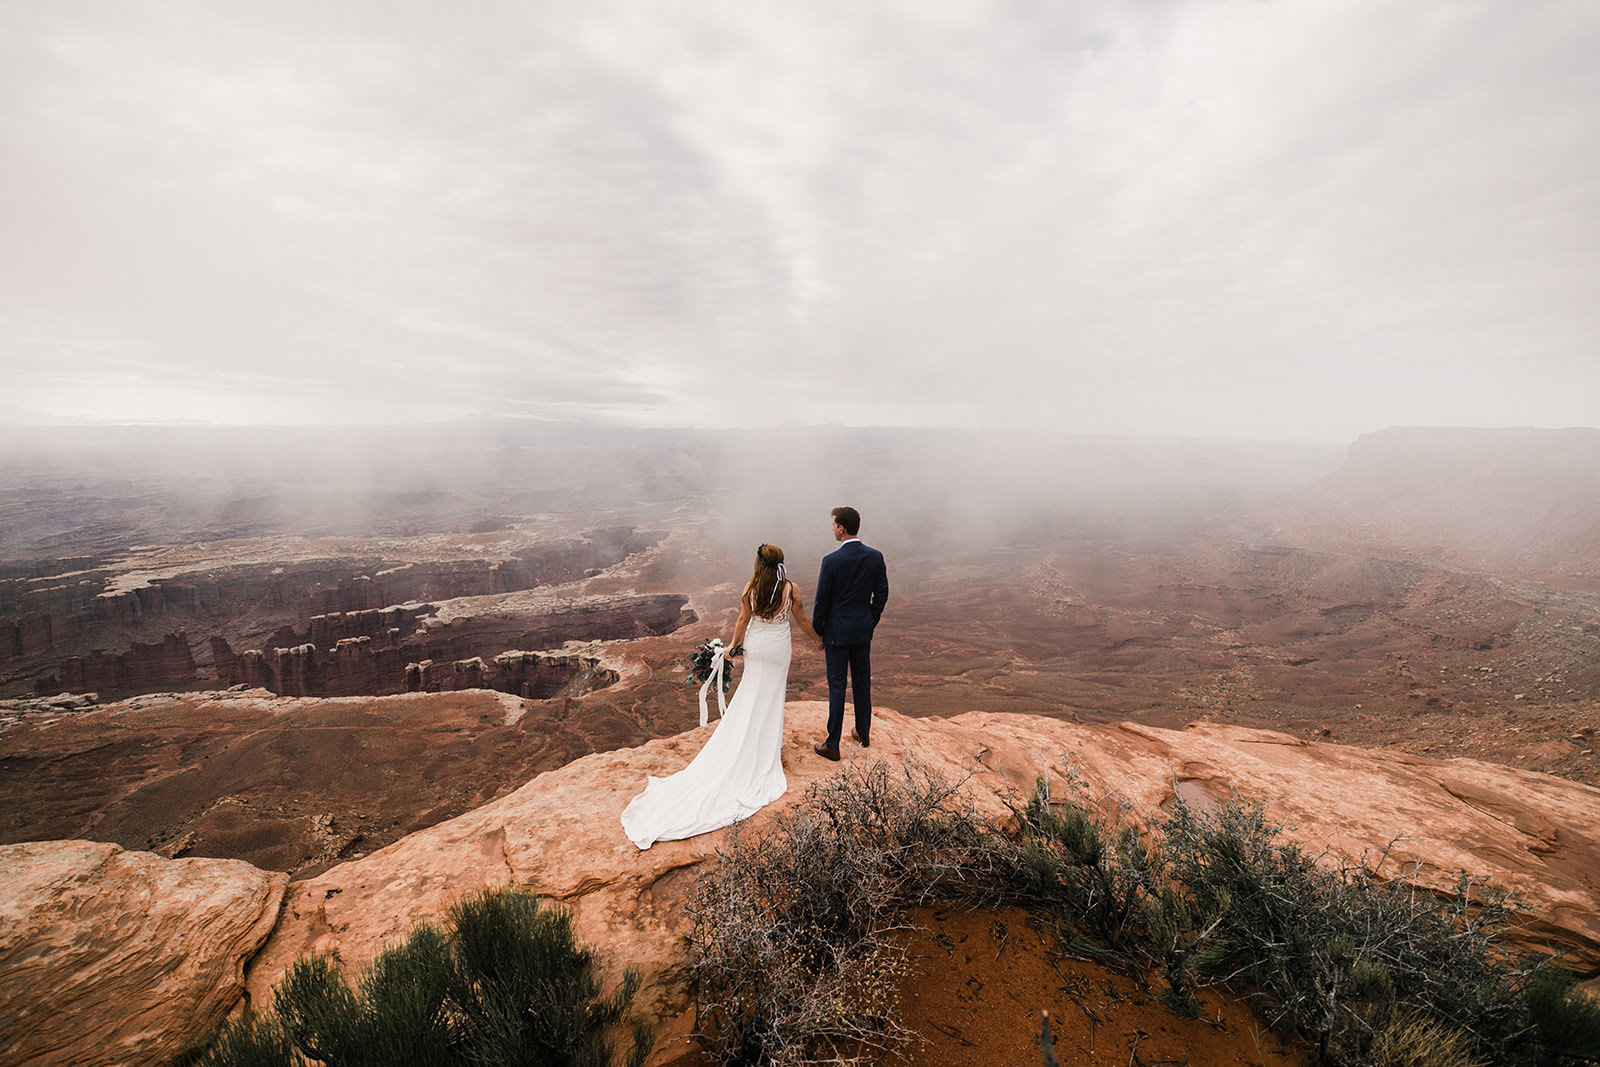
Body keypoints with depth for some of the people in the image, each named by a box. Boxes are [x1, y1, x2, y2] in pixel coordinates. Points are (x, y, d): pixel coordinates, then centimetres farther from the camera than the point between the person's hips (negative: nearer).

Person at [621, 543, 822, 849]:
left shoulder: (750, 588, -12)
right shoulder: (791, 590, -15)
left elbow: (742, 621, -5)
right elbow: (802, 622, -5)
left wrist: (734, 645, 10)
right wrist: (816, 640, 13)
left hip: (755, 646, 2)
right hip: (778, 649, -2)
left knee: (751, 695, 19)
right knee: (772, 697, 12)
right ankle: (770, 750, 24)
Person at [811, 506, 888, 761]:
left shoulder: (831, 561, -19)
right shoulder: (875, 557, -5)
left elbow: (822, 600, -12)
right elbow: (881, 594, 3)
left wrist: (817, 632, 1)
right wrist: (871, 622, 15)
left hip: (837, 632, -5)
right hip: (863, 631, 5)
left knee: (837, 687, 3)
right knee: (862, 682, 19)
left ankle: (832, 746, 14)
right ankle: (863, 733, 35)